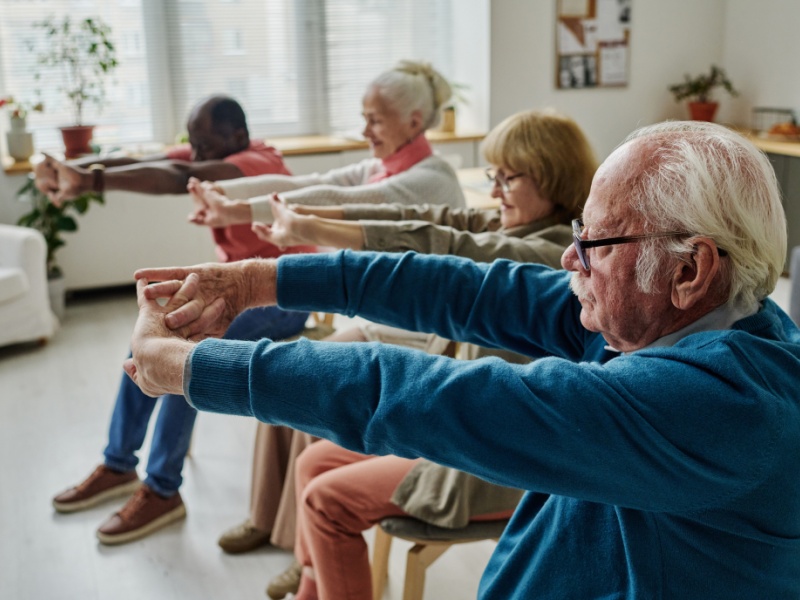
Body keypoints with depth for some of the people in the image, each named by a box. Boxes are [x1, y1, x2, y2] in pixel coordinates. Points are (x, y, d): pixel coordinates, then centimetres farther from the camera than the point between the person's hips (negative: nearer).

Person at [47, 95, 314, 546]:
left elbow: (180, 179, -42)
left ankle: (163, 492, -14)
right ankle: (119, 466, 11)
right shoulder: (208, 156, 3)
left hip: (282, 294, -9)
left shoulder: (258, 165, -23)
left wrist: (94, 181, -52)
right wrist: (78, 168, -33)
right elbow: (146, 164, -15)